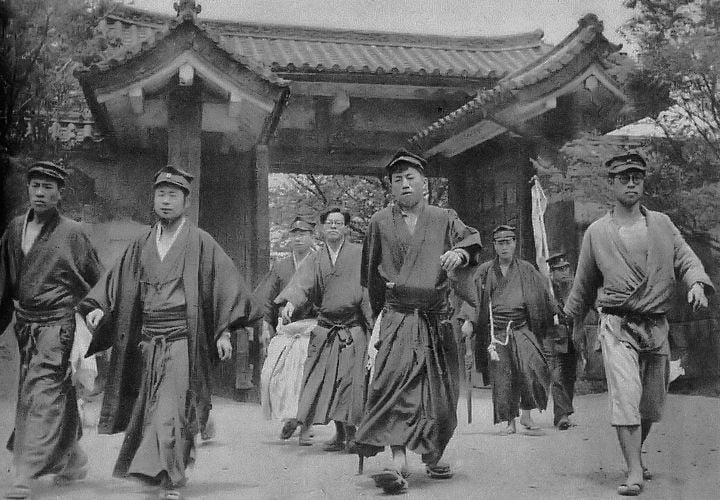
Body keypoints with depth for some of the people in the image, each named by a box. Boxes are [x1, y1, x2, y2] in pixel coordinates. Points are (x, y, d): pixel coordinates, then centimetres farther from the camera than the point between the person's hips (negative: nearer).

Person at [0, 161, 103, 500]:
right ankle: (74, 459, 31)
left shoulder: (71, 233, -6)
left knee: (42, 397, -9)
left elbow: (97, 283, 0)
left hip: (57, 324, -5)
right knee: (60, 398, 14)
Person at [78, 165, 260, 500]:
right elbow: (117, 283, 11)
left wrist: (224, 331, -8)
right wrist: (98, 308, -7)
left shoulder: (200, 242, -2)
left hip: (182, 339, -5)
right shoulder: (141, 245, 12)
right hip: (146, 339, 5)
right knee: (147, 410, 12)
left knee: (169, 413, -9)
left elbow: (226, 283, -4)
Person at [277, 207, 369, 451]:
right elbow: (301, 283, -7)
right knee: (328, 382, 4)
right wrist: (290, 301, -26)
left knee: (351, 381, -4)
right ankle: (340, 434, 18)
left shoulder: (359, 254, 2)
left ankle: (351, 433, 9)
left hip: (353, 328, -3)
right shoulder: (315, 260, 9)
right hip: (325, 328, 3)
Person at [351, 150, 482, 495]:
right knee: (395, 385, -18)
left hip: (437, 318, 2)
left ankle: (432, 456, 30)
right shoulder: (380, 223, 7)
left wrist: (459, 253, -29)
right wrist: (377, 311, 18)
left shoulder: (444, 220, 8)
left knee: (438, 392, 9)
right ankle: (398, 464, -22)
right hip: (397, 317, -2)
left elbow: (471, 240, -7)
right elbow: (371, 273, 15)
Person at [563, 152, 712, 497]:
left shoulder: (662, 224, 9)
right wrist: (569, 317, 22)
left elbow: (685, 258, 2)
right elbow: (583, 283, 14)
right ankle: (634, 473, -14)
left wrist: (697, 282, -20)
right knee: (625, 396, -18)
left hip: (657, 326, 3)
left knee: (652, 404, 12)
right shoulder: (596, 232, 4)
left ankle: (635, 455, 35)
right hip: (618, 326, -3)